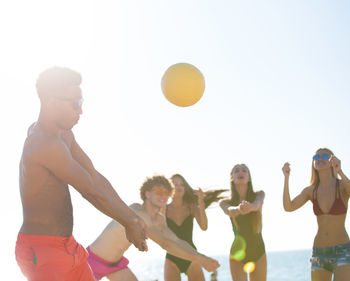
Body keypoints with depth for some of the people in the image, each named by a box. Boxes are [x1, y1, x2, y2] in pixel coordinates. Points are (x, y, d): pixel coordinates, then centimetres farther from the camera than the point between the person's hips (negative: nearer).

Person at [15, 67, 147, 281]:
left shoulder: (64, 134, 9)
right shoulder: (47, 144, -22)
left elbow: (95, 177, 12)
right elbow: (91, 192, -17)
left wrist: (132, 216, 11)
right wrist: (129, 223, -5)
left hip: (66, 245, 10)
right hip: (42, 252, -10)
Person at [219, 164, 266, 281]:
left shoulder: (259, 195, -1)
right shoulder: (225, 202, -3)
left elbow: (257, 204, -24)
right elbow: (230, 211, -26)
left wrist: (249, 207, -50)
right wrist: (239, 209, -52)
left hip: (258, 251, 1)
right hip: (238, 253, -1)